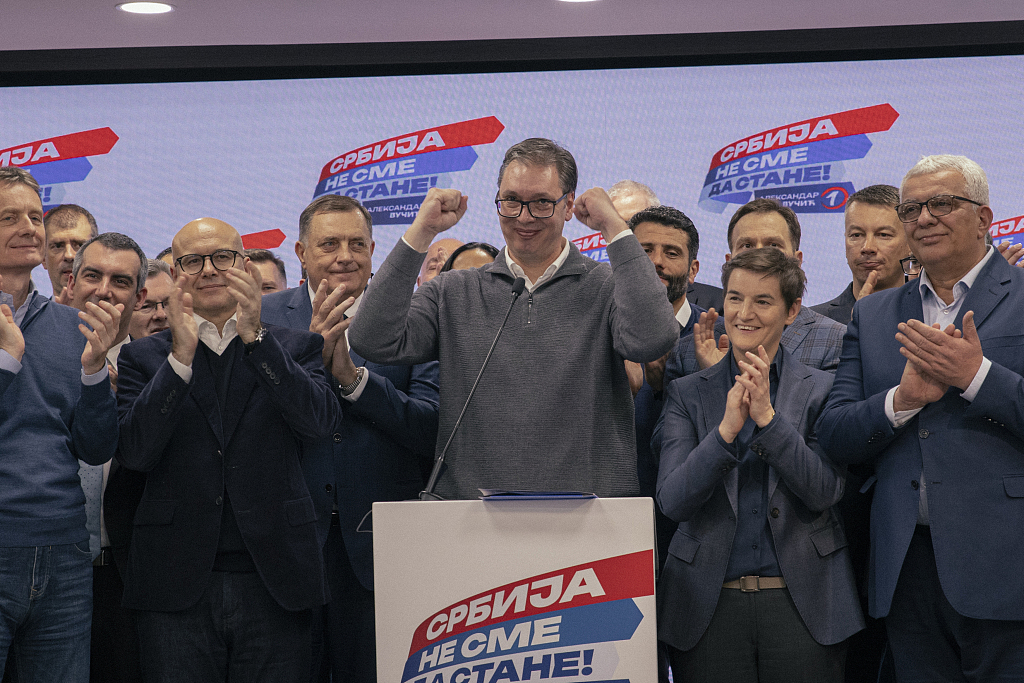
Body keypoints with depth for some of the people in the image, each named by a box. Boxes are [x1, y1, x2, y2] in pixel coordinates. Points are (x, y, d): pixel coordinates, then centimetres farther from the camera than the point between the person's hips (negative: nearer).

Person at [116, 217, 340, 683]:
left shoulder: (294, 347, 10)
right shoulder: (144, 356, 10)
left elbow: (320, 421, -9)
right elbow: (133, 452, -4)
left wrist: (255, 337, -17)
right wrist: (181, 356, -14)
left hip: (274, 583, 0)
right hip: (177, 587, 0)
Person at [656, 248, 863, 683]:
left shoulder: (821, 390, 4)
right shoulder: (687, 394, 6)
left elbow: (824, 492, -7)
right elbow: (672, 502, -4)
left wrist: (768, 417, -17)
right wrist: (726, 430, -18)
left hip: (801, 604, -1)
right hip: (710, 606, 1)